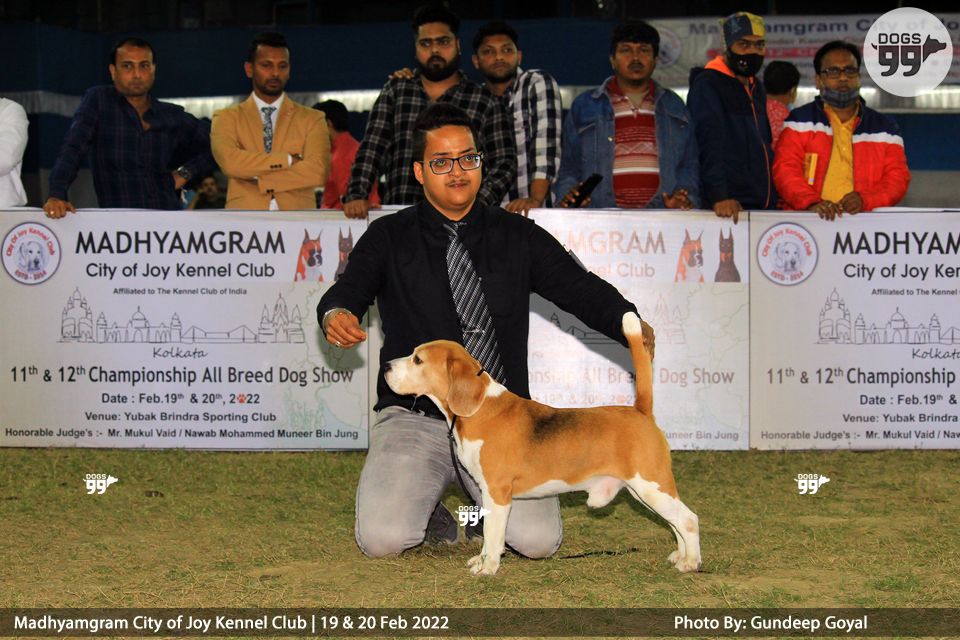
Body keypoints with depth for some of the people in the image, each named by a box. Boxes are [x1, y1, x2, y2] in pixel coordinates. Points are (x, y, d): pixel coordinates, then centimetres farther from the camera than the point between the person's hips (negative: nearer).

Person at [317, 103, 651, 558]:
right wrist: (336, 315, -34)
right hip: (416, 416, -1)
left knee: (538, 540, -19)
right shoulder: (389, 238, 6)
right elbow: (350, 289, -8)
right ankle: (425, 505, 14)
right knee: (382, 538, -23)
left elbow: (578, 288, 0)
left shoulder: (517, 237, 10)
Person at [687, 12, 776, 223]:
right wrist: (718, 197, -28)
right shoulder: (707, 85, -5)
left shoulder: (755, 89, 20)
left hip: (764, 207, 7)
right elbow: (709, 144, -17)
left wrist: (773, 200, 17)